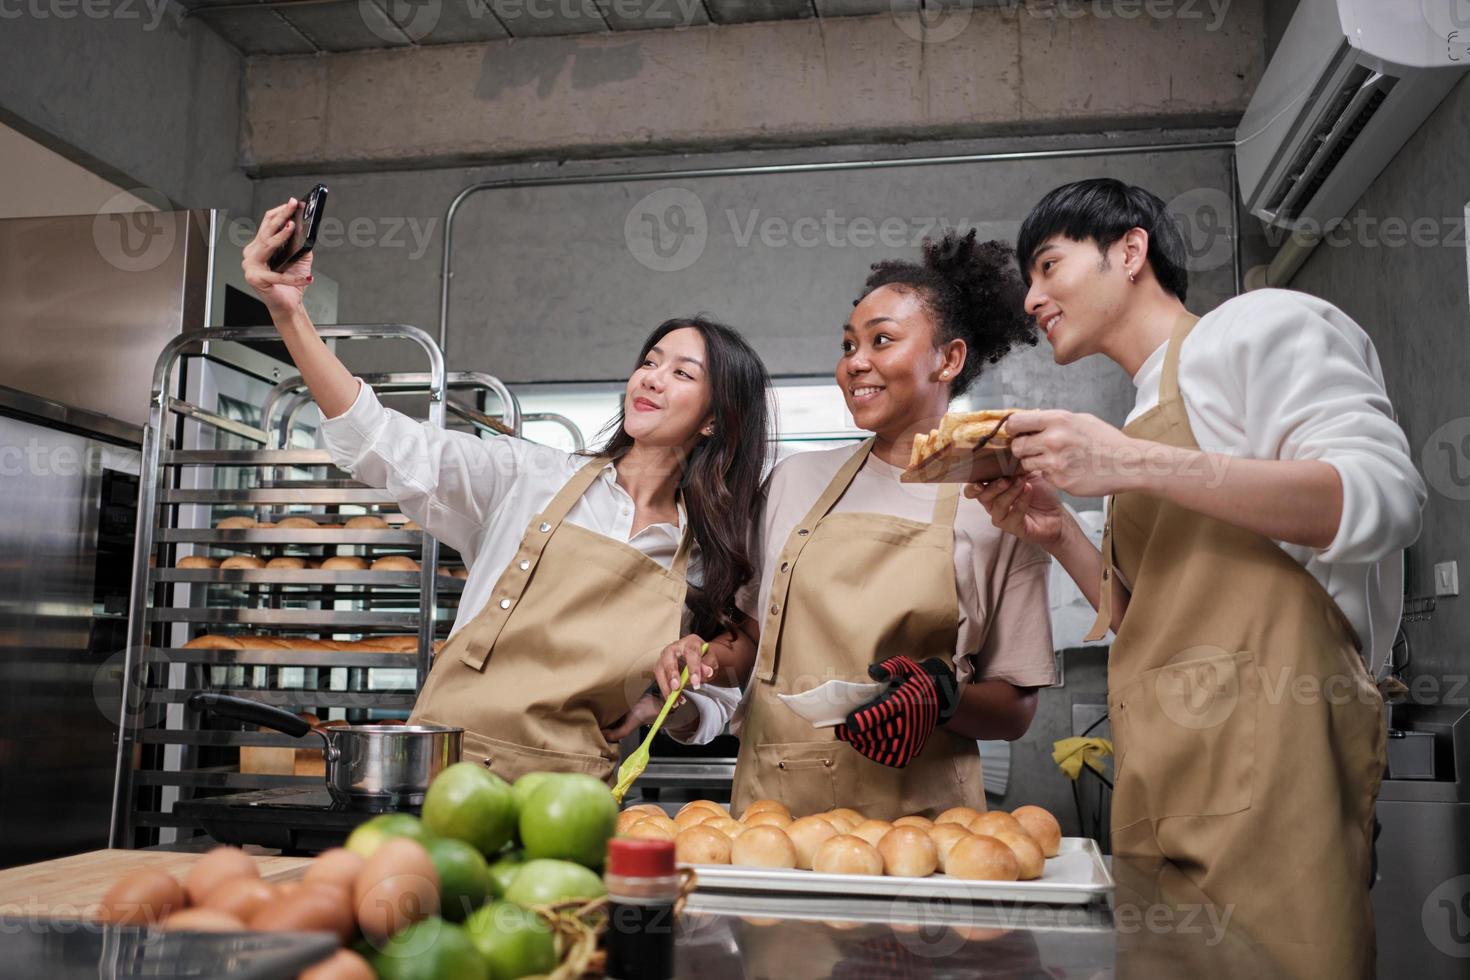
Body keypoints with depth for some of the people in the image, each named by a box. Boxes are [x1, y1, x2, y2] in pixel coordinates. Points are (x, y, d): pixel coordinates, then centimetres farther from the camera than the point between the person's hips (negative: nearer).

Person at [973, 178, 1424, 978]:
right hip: (1163, 772, 8)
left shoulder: (1257, 325, 2)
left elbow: (1384, 498, -14)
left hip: (1261, 743, -7)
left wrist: (1134, 465, -20)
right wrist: (1054, 532, 8)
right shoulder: (1145, 412, 24)